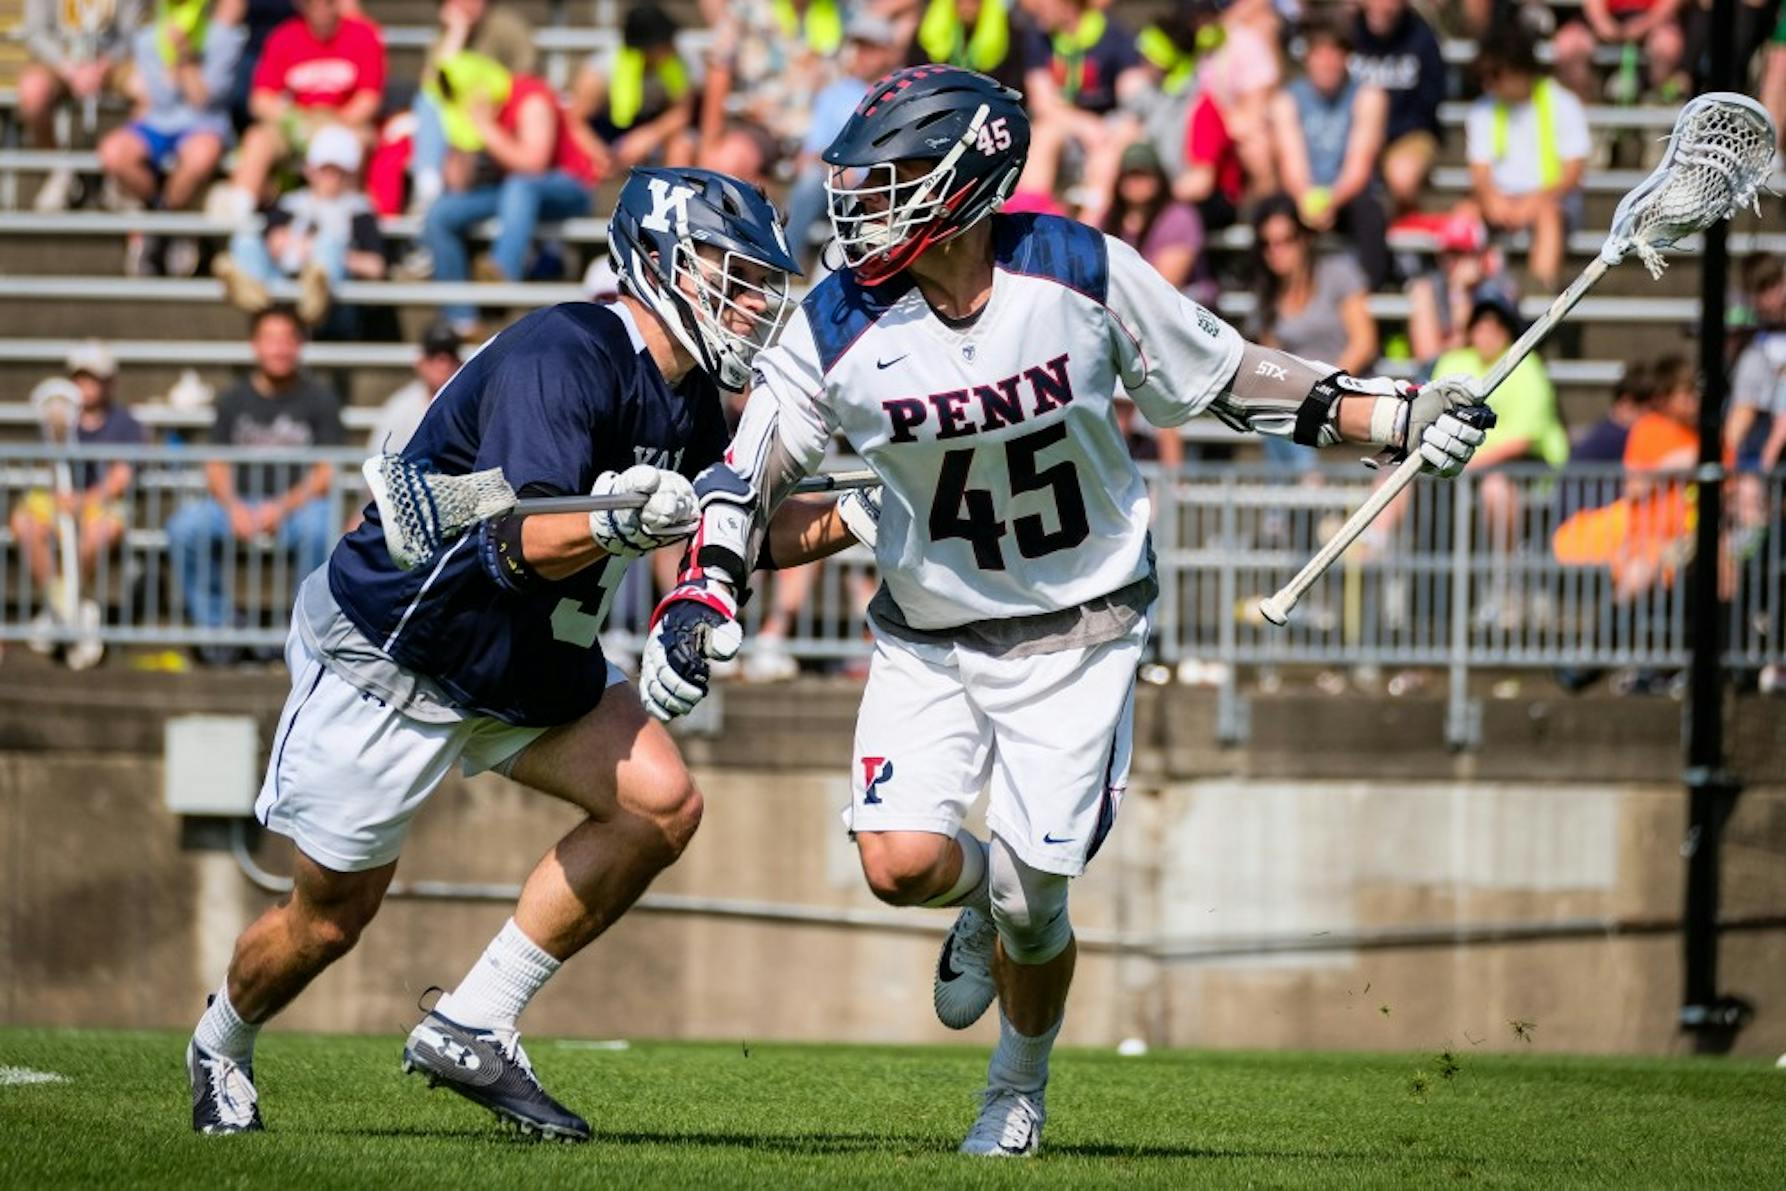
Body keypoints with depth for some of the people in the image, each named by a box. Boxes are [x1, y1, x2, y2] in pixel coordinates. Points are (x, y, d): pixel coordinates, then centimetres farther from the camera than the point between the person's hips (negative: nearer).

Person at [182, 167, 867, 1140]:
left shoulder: (685, 402, 1)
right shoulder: (565, 358, -27)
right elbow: (529, 543, -35)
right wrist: (619, 524, -55)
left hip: (525, 661, 8)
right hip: (387, 652, -8)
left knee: (660, 805, -11)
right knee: (331, 917, 4)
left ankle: (471, 1031, -3)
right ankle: (223, 1043, 38)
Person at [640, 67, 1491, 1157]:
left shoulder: (1081, 274, -15)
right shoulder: (845, 328, -13)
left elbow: (1222, 374, -2)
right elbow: (750, 471, -4)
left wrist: (1398, 418, -4)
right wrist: (702, 597, -19)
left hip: (1078, 629, -1)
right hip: (931, 636, 1)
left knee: (1032, 902, -3)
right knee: (901, 863, -17)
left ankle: (1020, 1090, 29)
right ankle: (984, 896, 23)